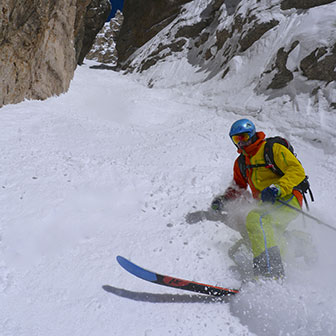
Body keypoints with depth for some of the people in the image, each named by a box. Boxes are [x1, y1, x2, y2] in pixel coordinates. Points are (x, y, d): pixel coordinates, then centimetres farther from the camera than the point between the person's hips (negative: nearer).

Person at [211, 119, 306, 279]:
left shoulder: (274, 149, -3)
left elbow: (298, 171, -11)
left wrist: (277, 188, -27)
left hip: (288, 200, -8)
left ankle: (269, 272, -38)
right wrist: (223, 199, 9)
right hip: (267, 205, 8)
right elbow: (238, 187, 28)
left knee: (255, 218, -31)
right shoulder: (241, 163, 17)